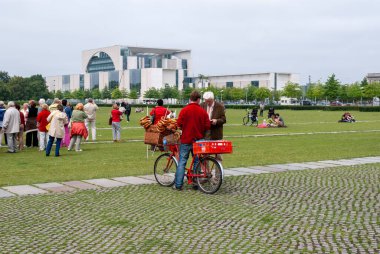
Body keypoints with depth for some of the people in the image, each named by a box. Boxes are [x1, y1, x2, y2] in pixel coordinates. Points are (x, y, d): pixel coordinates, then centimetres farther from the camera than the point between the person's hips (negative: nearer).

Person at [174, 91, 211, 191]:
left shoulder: (184, 110, -9)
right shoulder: (203, 111, -4)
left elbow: (179, 124, -9)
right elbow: (207, 126, -4)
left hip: (186, 140, -1)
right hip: (198, 140, 1)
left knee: (182, 162, 2)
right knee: (197, 162, 11)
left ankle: (178, 184, 0)